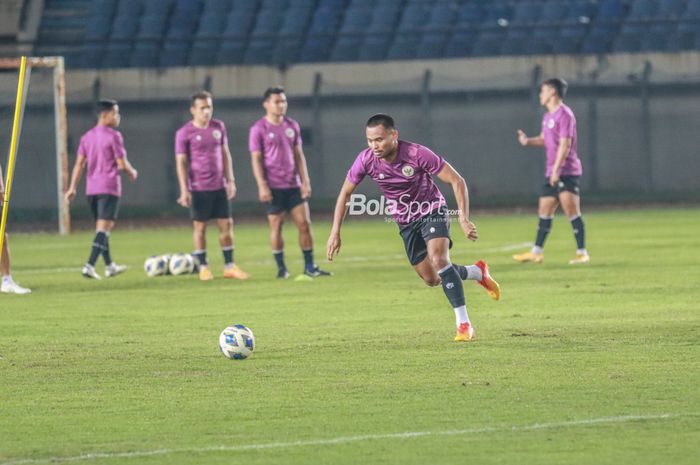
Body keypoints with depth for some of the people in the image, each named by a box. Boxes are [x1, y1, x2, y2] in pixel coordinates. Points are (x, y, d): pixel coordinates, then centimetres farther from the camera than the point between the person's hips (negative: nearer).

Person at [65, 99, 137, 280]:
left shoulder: (87, 137, 11)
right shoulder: (114, 136, -9)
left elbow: (79, 163, 8)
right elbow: (122, 164, -10)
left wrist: (73, 187, 7)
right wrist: (132, 173, 10)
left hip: (91, 189, 7)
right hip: (109, 188, -7)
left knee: (101, 227, 18)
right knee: (104, 228, -10)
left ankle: (109, 266, 26)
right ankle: (89, 266, -22)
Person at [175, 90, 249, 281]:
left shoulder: (218, 127, 7)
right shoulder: (184, 133, -6)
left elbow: (225, 155, 14)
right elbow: (181, 162, -6)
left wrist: (230, 180, 9)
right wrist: (184, 190, -11)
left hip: (219, 187, 4)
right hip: (199, 188, -4)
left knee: (227, 225, 4)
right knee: (200, 227, 1)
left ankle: (229, 267, 11)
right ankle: (203, 268, 9)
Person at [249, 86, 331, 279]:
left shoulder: (292, 126, 9)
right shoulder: (258, 129, -4)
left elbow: (298, 155, 12)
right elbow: (256, 159, -6)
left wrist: (305, 181, 5)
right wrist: (262, 186, -13)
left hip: (294, 185, 4)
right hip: (274, 187, -4)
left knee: (304, 223, -1)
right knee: (276, 226, 0)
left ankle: (309, 266, 5)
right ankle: (281, 268, 9)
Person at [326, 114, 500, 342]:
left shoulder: (417, 154, -30)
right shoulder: (366, 159, -19)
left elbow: (457, 181, -24)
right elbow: (345, 192, -2)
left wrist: (464, 220, -33)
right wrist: (335, 232, -8)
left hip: (432, 211, -5)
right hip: (406, 222, 5)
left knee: (438, 259, -29)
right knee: (431, 279, 9)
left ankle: (463, 323, -25)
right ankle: (478, 272, 38)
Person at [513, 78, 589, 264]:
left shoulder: (564, 114, -13)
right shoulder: (548, 116, 16)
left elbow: (565, 144, -18)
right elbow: (544, 139, 25)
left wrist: (556, 170, -22)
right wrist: (528, 141, 4)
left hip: (567, 172, -9)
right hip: (552, 173, 9)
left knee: (572, 212, -11)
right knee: (544, 212, 13)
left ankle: (582, 253, -8)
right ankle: (536, 252, 20)